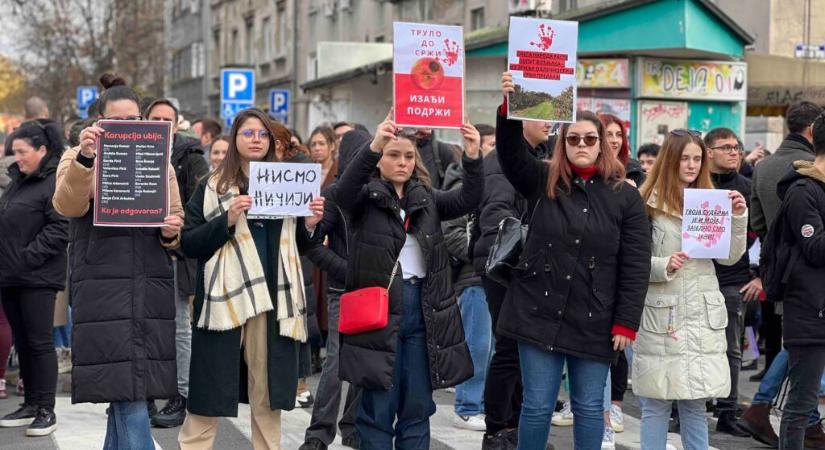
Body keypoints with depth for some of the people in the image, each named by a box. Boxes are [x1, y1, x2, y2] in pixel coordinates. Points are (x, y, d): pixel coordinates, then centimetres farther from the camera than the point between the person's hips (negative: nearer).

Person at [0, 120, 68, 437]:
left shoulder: (56, 184, -12)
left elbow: (59, 230, -18)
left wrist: (28, 257, -19)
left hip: (37, 278, -8)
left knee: (39, 342, -3)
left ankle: (46, 410, 3)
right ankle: (30, 404, 20)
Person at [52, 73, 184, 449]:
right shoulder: (78, 158, 4)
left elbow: (176, 223, 18)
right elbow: (68, 205, -15)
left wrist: (172, 231, -6)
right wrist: (84, 159, -32)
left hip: (151, 287, 4)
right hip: (103, 287, -4)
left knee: (127, 391, 7)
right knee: (128, 393, -11)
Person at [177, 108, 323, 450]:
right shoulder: (212, 187, 2)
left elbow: (295, 247, 18)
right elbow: (188, 243, -4)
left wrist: (308, 225, -2)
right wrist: (227, 221, -17)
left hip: (272, 300, 3)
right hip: (225, 299, -3)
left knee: (267, 395, 8)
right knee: (209, 394, -2)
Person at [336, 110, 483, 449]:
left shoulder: (427, 198, 12)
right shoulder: (366, 197, 0)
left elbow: (467, 200, -3)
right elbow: (345, 189, -21)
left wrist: (473, 158, -21)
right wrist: (373, 147, -37)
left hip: (423, 306, 4)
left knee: (417, 406, 9)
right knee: (378, 406, 1)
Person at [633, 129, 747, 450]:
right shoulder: (649, 204, -5)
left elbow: (729, 257, 6)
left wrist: (738, 218, -6)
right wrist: (663, 266, -22)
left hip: (703, 318, 4)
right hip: (661, 316, -4)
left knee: (695, 405, 10)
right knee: (656, 405, 3)